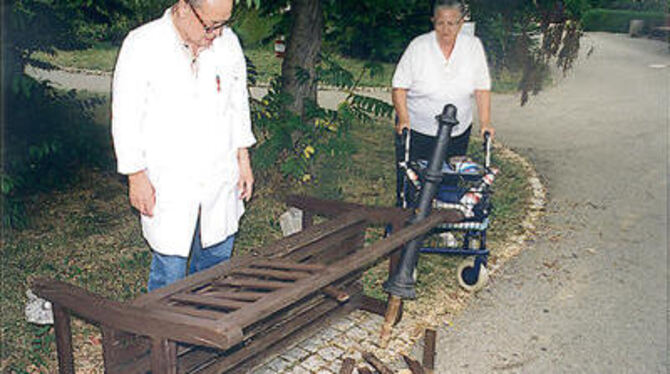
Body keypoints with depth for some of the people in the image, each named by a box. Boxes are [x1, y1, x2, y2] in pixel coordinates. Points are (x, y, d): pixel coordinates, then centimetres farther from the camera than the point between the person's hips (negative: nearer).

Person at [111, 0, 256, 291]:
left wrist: (243, 158, 12)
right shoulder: (142, 46, -12)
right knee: (169, 269, 2)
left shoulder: (227, 42, 2)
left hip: (220, 180, 5)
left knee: (217, 260, 17)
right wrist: (136, 176, -9)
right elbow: (126, 117, -8)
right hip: (168, 184, -4)